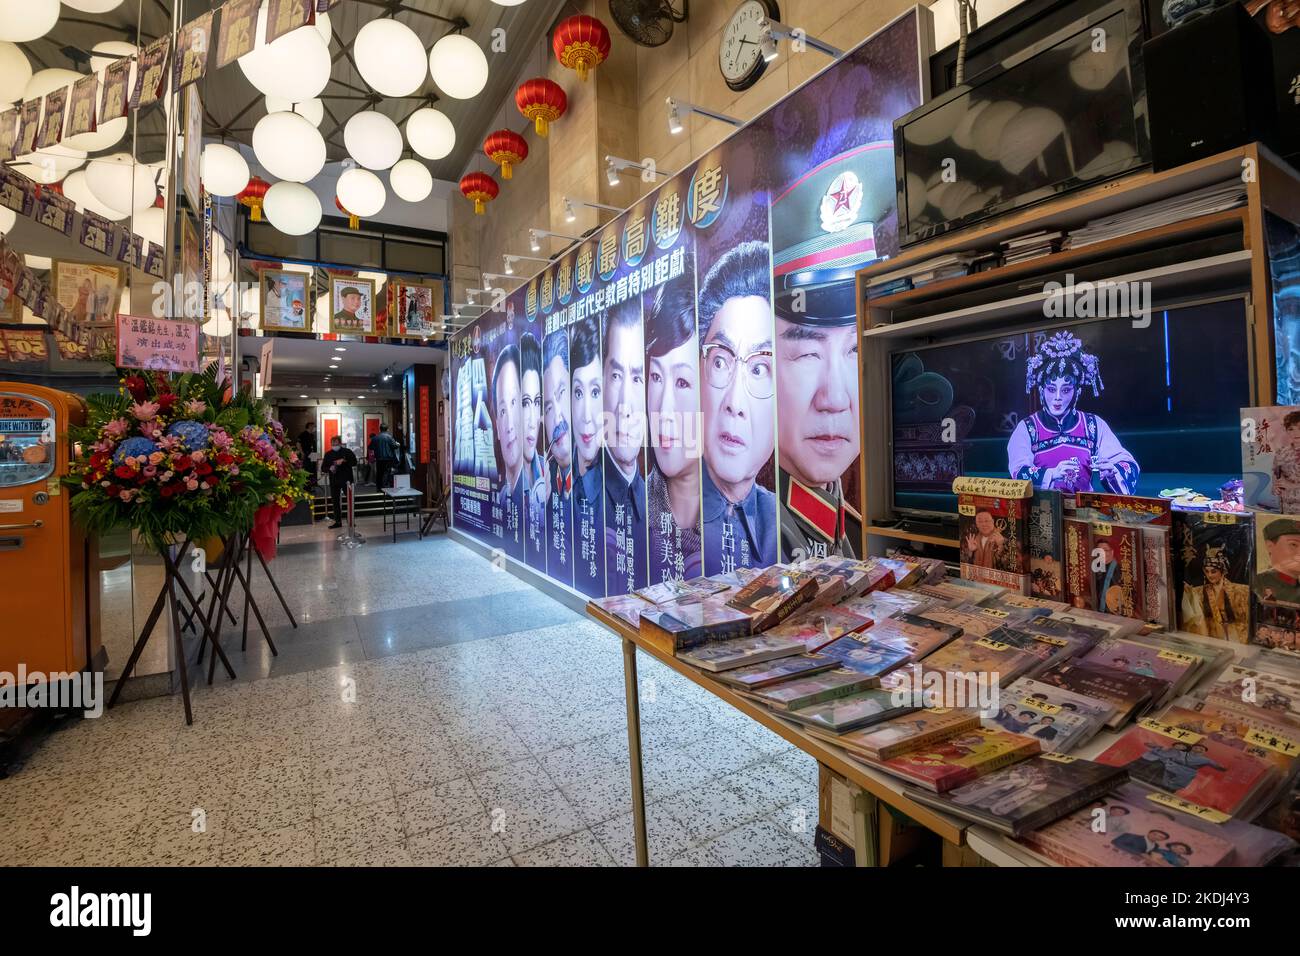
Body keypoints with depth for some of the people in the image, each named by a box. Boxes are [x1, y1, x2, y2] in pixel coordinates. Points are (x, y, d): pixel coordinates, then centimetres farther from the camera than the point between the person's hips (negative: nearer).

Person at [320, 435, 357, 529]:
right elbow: (323, 468, 8)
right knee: (335, 501, 4)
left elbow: (354, 462, -8)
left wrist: (343, 461, -20)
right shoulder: (328, 454, 9)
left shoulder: (347, 452, 1)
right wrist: (329, 468, -13)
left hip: (346, 479, -3)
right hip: (334, 481, 3)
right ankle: (338, 521, 12)